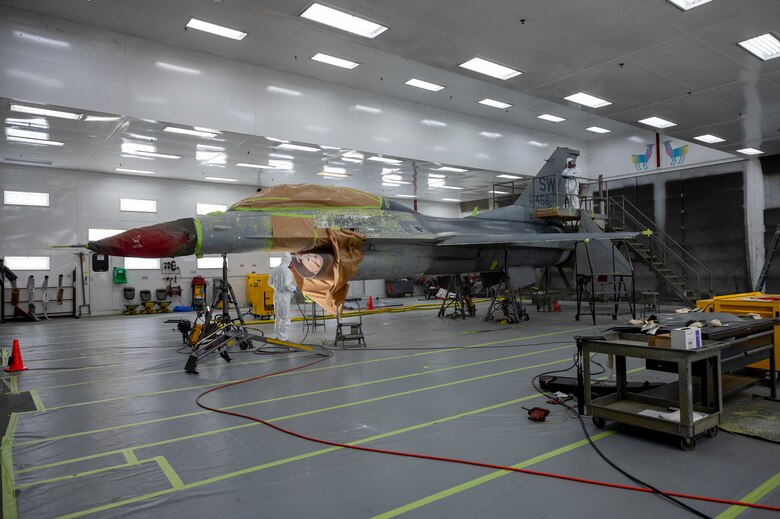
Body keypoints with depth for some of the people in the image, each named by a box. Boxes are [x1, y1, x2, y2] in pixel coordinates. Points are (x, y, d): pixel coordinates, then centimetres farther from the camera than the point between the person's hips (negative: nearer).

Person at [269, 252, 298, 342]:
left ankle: (278, 335, 28)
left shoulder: (275, 270, 4)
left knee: (277, 315, 18)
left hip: (276, 294, 8)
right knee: (285, 317, 2)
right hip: (284, 295, -7)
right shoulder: (287, 271, -18)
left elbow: (270, 283, 12)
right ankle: (282, 337, 6)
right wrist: (295, 288, -7)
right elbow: (287, 285, -24)